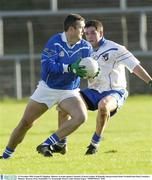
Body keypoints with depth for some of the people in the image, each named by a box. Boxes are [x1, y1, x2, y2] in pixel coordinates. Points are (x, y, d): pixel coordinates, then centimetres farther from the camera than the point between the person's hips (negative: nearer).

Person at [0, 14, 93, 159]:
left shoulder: (85, 47, -6)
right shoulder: (54, 42, -16)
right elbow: (47, 66, -25)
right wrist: (70, 68, -34)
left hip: (69, 92, 2)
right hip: (47, 88, -2)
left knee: (81, 117, -25)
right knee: (25, 123, 3)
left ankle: (45, 146, -20)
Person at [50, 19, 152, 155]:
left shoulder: (114, 49, -10)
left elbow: (135, 66, -12)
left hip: (115, 92, -6)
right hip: (93, 91, 6)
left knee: (103, 105, -40)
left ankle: (96, 142, -19)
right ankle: (61, 144, 3)